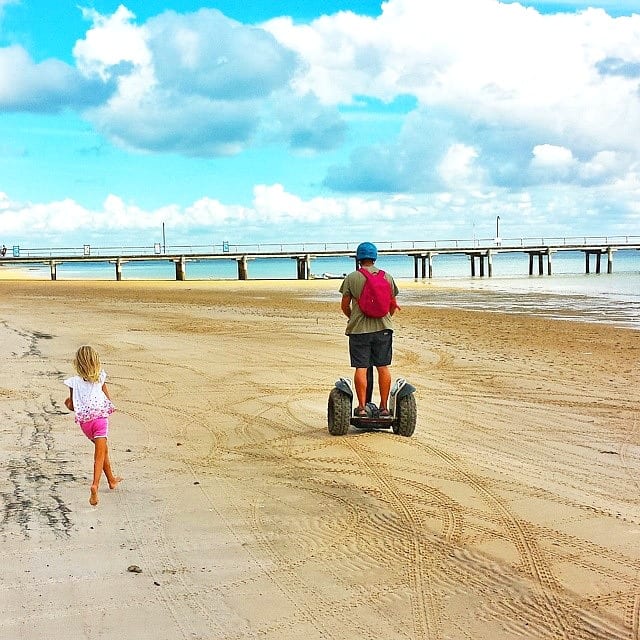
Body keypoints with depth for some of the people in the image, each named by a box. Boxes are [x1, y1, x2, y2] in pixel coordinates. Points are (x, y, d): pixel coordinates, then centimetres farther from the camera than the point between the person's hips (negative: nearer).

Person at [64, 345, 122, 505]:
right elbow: (108, 399, 8)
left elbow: (72, 407, 3)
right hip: (101, 418, -2)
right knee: (100, 453, -5)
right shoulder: (100, 379, -1)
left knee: (103, 449, 22)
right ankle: (95, 485, -25)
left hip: (84, 421, 2)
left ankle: (111, 479, 37)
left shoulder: (74, 382, -2)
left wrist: (67, 403, 25)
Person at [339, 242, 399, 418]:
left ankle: (361, 408, 1)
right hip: (383, 327, 2)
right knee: (383, 367, 7)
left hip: (359, 329, -2)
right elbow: (393, 305, 10)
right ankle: (384, 407, 10)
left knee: (361, 368, 0)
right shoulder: (387, 277, 5)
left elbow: (344, 306, 2)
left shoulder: (351, 278, -2)